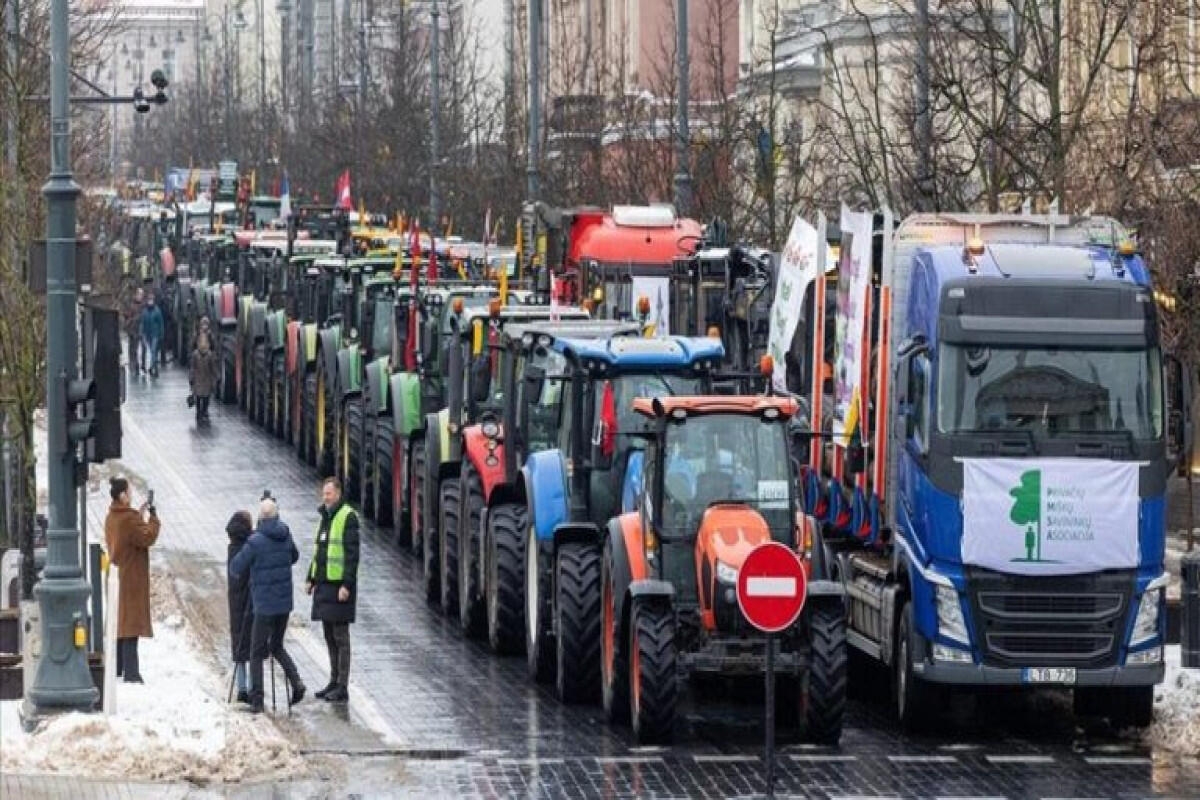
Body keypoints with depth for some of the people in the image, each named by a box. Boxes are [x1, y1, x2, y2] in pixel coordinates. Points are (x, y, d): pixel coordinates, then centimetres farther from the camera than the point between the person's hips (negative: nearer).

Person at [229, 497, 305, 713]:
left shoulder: (256, 541, -16)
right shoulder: (286, 537, 1)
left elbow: (235, 568, -8)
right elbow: (294, 557, 20)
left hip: (264, 604, -5)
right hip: (285, 602, 5)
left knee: (257, 652, 4)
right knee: (277, 646, 21)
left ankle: (257, 700, 3)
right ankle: (296, 681, 2)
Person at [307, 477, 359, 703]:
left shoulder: (348, 517, -11)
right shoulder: (325, 517, 16)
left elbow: (352, 554, -16)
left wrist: (347, 585, -21)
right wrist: (311, 579, 18)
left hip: (340, 585, -9)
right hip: (324, 583, 9)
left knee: (340, 636, -6)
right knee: (329, 635, 12)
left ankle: (343, 688, -5)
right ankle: (334, 682, 19)